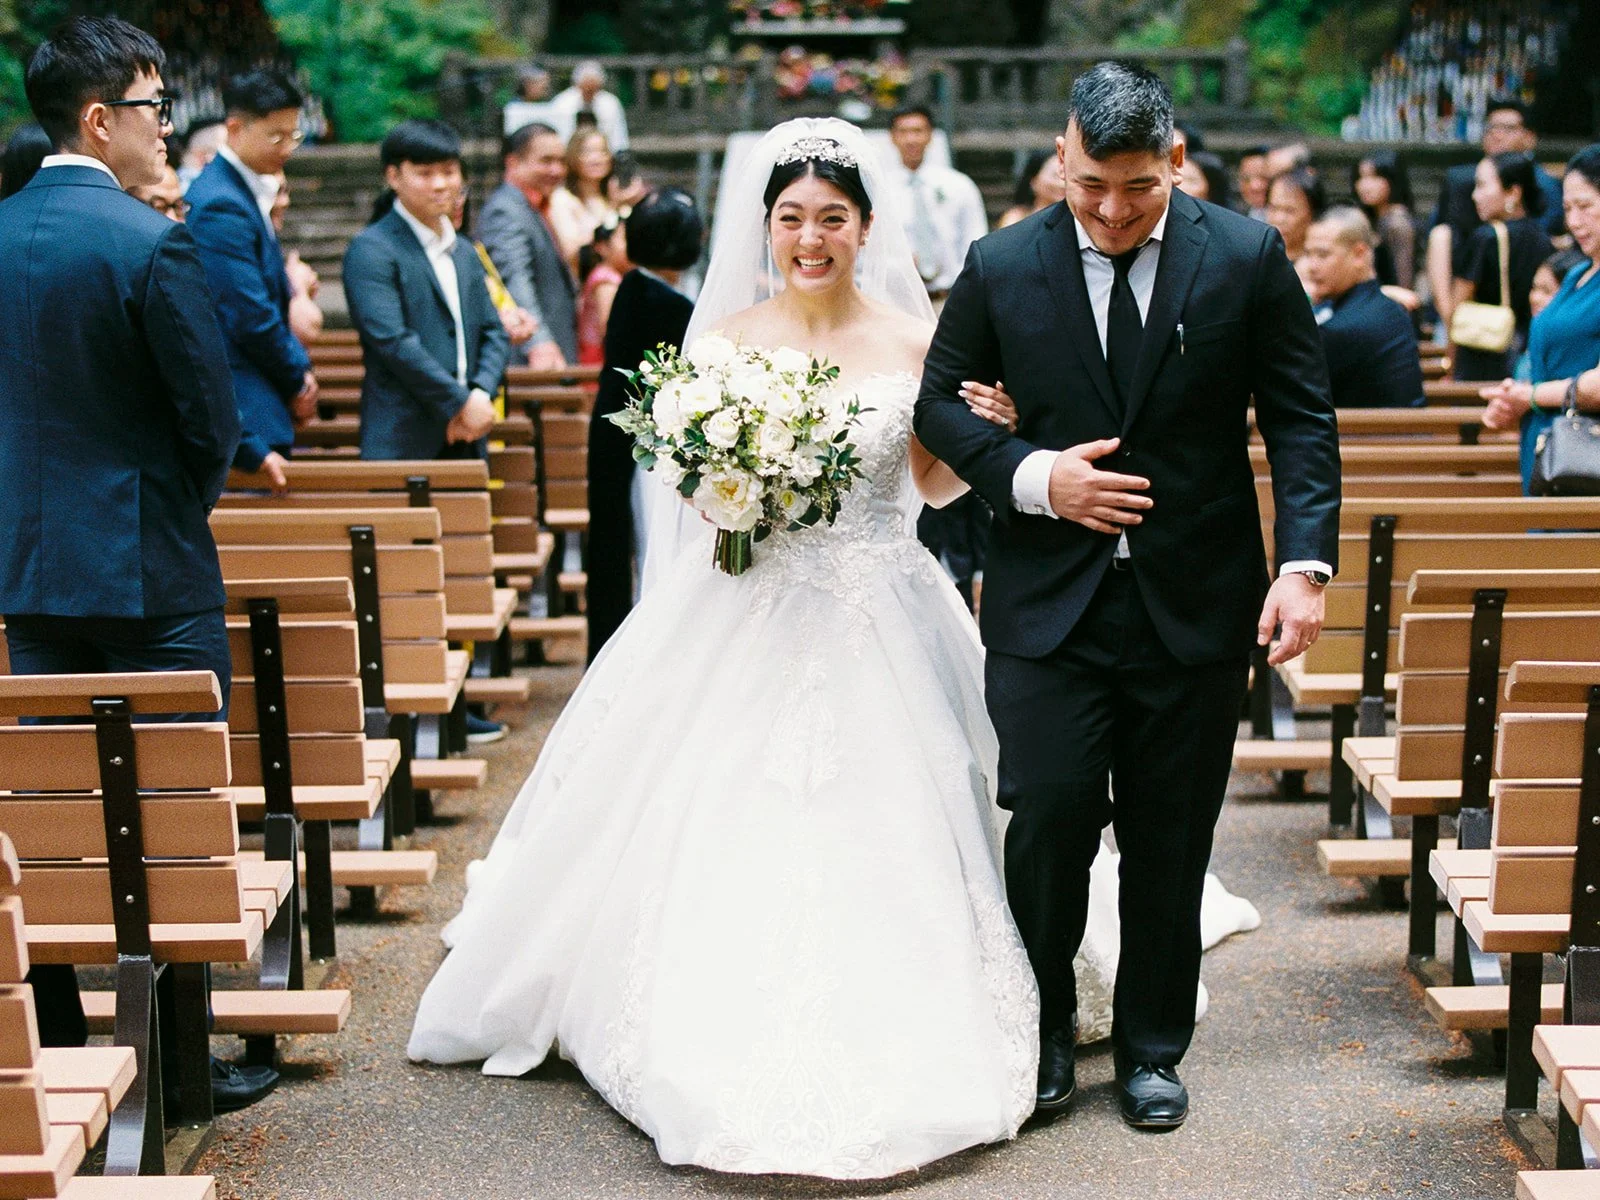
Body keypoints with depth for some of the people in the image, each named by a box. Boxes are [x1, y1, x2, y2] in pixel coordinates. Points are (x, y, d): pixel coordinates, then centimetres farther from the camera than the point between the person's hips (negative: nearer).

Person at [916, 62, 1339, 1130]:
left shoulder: (1247, 257, -1)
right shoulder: (1002, 268, 0)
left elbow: (1302, 419, 0)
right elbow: (940, 399, 9)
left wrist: (1307, 562, -11)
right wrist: (1031, 475, -9)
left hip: (1197, 601, 0)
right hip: (1050, 600, 0)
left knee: (1171, 841, 9)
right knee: (1050, 816, -6)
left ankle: (1152, 1048, 27)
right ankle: (1043, 1023, 20)